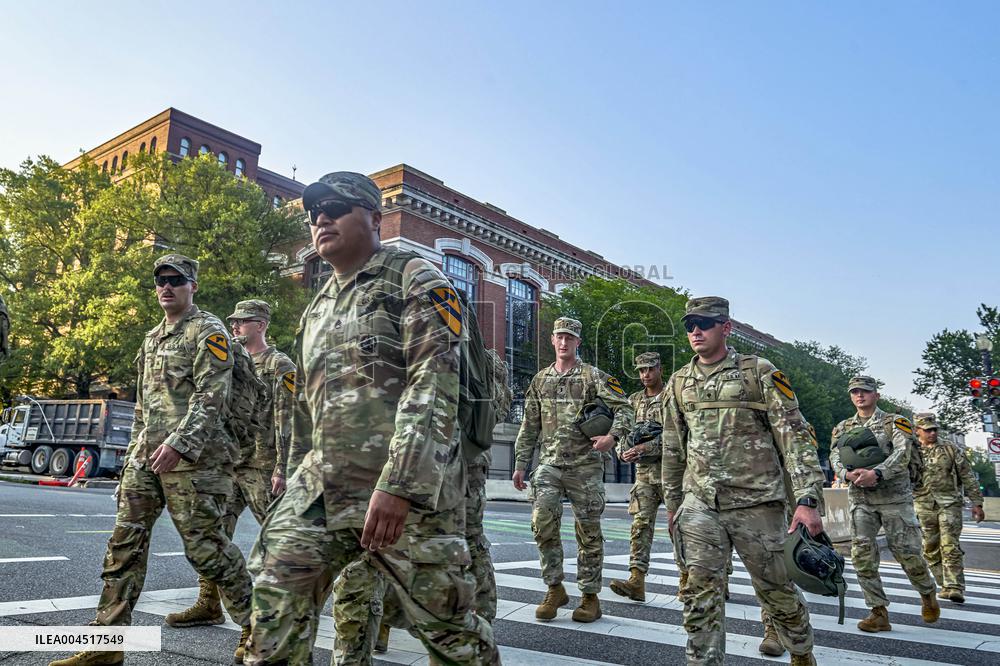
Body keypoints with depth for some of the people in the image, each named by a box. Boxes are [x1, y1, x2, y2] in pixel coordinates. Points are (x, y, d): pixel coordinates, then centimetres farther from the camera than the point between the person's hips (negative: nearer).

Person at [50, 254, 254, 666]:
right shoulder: (152, 338, 20)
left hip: (191, 457, -8)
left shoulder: (208, 331, -6)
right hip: (145, 456, 8)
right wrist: (135, 448, 20)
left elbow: (211, 396, -17)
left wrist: (179, 444, -25)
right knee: (125, 542, 6)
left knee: (204, 545, -5)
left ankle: (255, 624, 10)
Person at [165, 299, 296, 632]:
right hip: (227, 465, 8)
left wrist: (281, 468, -19)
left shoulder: (280, 366, -6)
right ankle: (209, 604, 14)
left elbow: (287, 421, -13)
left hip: (262, 466, -7)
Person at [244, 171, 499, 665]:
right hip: (319, 489, 6)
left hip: (407, 491, -6)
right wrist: (298, 482, 24)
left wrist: (397, 484, -24)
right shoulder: (316, 309, 21)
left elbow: (434, 384, -16)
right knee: (275, 611, 1)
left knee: (447, 626, 4)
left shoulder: (415, 280, -3)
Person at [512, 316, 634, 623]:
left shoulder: (594, 376, -1)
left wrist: (613, 435, -23)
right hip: (549, 464, 3)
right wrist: (520, 465, 11)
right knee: (542, 523, -10)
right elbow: (529, 427, 14)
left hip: (585, 466, -2)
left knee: (589, 532, 5)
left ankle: (590, 597, 19)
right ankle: (554, 589, 8)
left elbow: (623, 408, -5)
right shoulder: (540, 380, 11)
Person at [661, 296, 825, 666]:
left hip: (756, 503, -3)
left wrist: (807, 499, -16)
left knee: (776, 588, 12)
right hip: (699, 504, 3)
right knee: (700, 591, -4)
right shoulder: (679, 382, 8)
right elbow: (672, 448, 15)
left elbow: (795, 437, -8)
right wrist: (672, 503, 17)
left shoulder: (760, 373, -4)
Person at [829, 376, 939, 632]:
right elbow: (835, 458, 1)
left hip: (894, 496, -3)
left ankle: (928, 594, 33)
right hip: (860, 499, 3)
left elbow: (902, 454, -14)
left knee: (906, 552, 2)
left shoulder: (896, 422, 1)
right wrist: (848, 474, -22)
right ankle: (879, 613, 2)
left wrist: (876, 473, -30)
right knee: (862, 554, -6)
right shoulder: (842, 428, 12)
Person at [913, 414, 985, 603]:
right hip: (924, 507, 2)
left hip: (949, 504, -2)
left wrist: (977, 503, 1)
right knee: (931, 550, 6)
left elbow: (968, 477, 6)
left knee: (950, 547, -11)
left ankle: (955, 588, -9)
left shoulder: (950, 449, 5)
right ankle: (945, 585, 17)